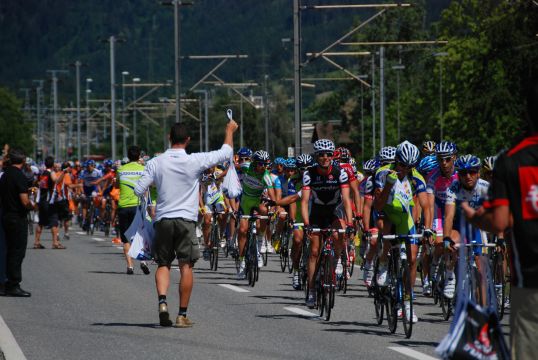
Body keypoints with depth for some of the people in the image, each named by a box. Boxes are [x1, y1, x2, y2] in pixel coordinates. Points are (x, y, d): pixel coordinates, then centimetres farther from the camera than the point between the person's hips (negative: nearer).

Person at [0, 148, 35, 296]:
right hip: (18, 218, -8)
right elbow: (25, 202, -22)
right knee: (18, 252, -3)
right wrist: (31, 206, -2)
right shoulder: (19, 177, -17)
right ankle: (13, 286, -3)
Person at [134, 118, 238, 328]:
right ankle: (182, 315, 2)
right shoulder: (195, 161, -8)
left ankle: (162, 302, -11)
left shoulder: (156, 163, -3)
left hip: (163, 220, 2)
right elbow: (226, 153, 3)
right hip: (186, 220, -2)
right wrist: (230, 131, 20)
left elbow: (139, 190, -1)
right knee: (186, 266, 3)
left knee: (163, 264, 13)